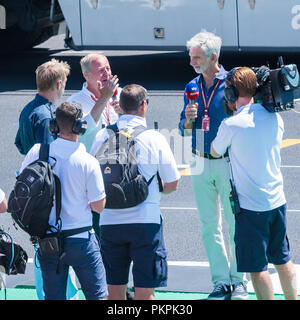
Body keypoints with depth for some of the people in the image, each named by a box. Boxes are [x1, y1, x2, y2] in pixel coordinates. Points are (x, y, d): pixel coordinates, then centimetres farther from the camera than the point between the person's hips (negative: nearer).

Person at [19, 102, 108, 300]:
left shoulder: (37, 152, -5)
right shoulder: (88, 162, -14)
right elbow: (99, 206, -8)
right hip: (80, 239, -3)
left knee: (53, 297, 10)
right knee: (97, 296, 6)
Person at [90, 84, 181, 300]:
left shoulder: (102, 136, 2)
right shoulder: (154, 138, -5)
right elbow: (172, 184, 0)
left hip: (110, 221, 3)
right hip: (145, 221, -3)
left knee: (115, 288, 11)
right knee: (145, 290, 0)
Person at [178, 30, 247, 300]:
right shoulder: (192, 87, 8)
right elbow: (184, 131, 12)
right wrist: (188, 119, -10)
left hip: (228, 163, -5)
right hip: (201, 164, 5)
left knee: (234, 223, 0)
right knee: (209, 226, 7)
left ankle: (239, 281, 10)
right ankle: (221, 281, 14)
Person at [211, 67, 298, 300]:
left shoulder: (231, 125, -16)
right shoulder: (275, 118, 1)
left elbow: (215, 152, 3)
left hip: (251, 206, -6)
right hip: (277, 200, 6)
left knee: (257, 267, 1)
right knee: (283, 259, 18)